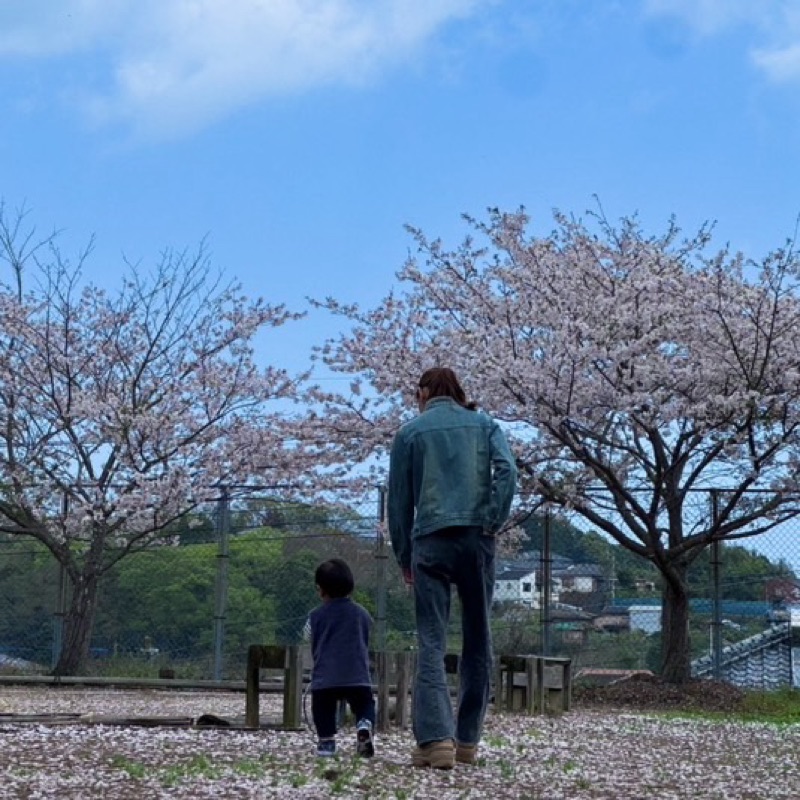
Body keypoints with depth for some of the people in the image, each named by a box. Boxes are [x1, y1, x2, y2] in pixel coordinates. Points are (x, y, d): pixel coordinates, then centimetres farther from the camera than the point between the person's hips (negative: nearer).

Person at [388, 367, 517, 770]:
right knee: (477, 641, 9)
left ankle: (435, 740, -18)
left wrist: (404, 558, 16)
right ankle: (467, 741, 11)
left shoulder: (410, 432, 11)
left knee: (431, 642, -4)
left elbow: (398, 500, 9)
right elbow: (507, 469, -4)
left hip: (431, 541, -1)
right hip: (477, 539, 1)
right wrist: (492, 524, -4)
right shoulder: (484, 423, 14)